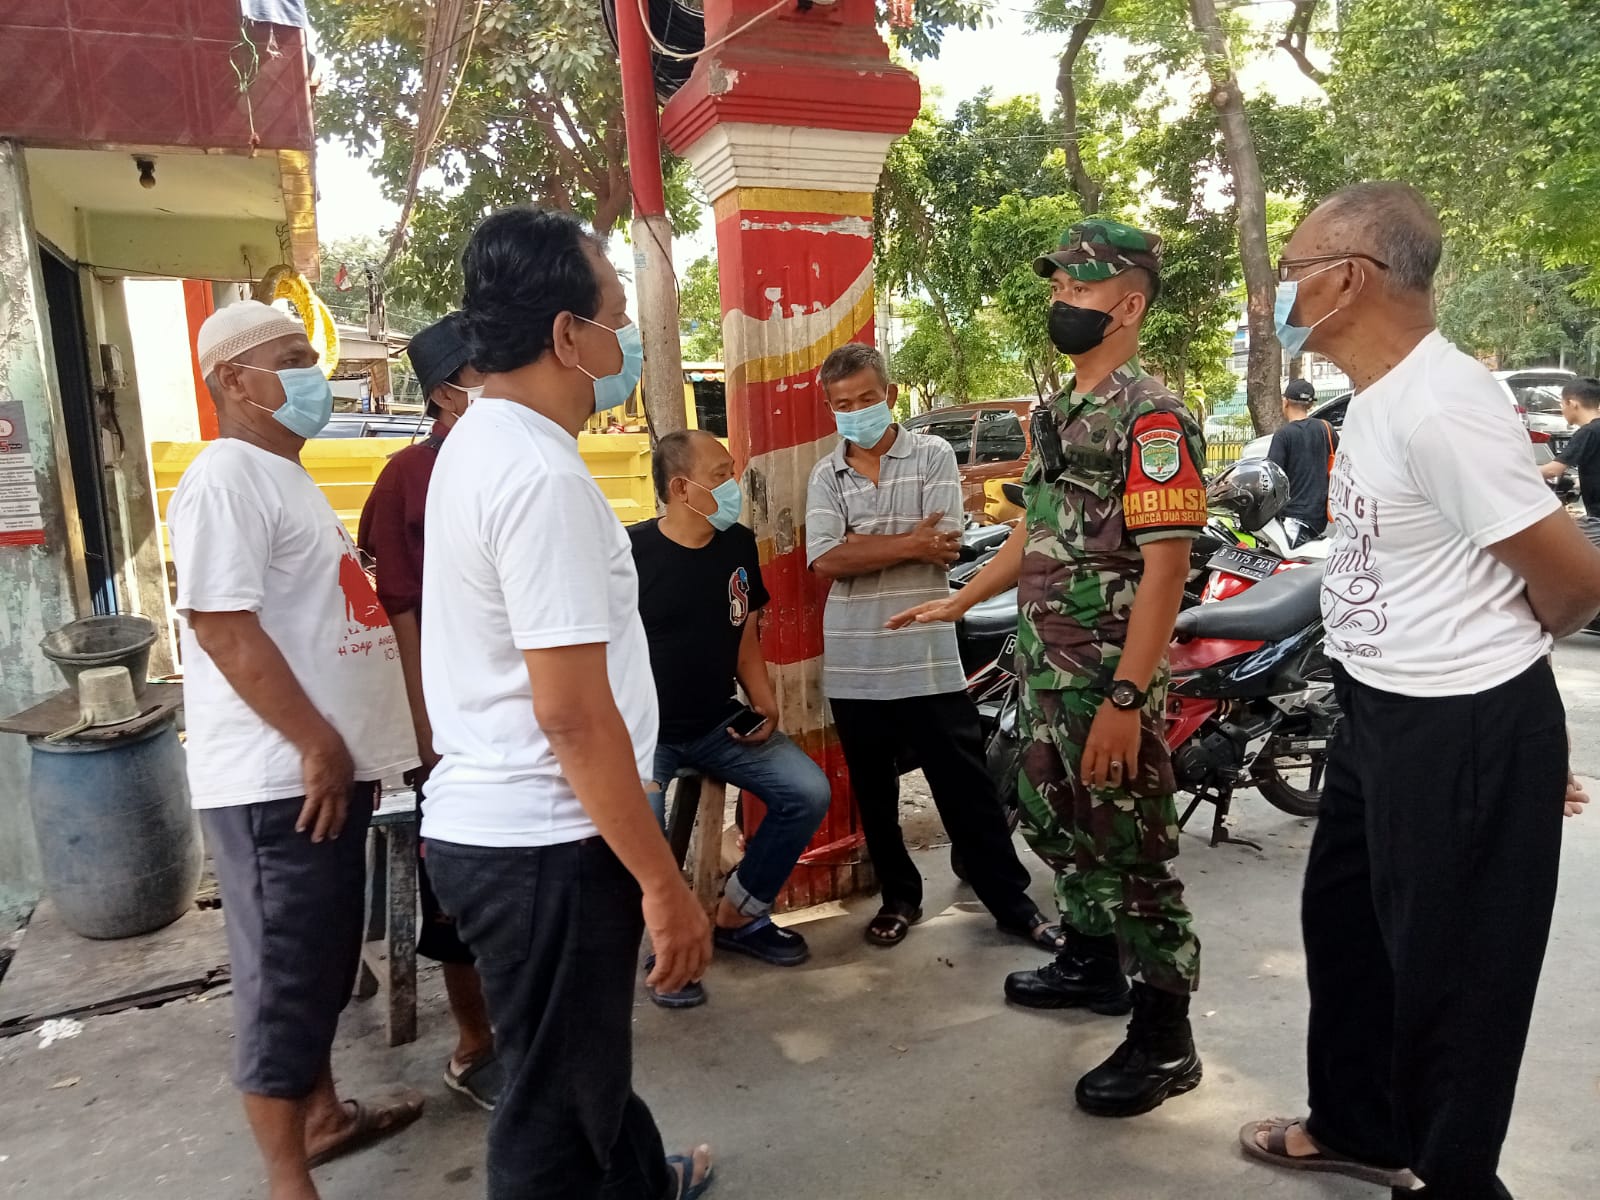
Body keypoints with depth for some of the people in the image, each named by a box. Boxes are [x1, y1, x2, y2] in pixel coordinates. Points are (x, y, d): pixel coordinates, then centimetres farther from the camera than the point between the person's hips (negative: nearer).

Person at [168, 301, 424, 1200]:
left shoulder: (285, 475, 17)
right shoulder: (228, 477, -14)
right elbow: (221, 624, -22)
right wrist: (317, 745, -20)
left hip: (327, 768, 10)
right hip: (279, 777, -10)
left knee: (325, 961, 21)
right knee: (286, 976, 2)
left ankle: (323, 1114, 38)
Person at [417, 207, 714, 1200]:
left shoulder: (479, 443, 9)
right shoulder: (540, 473, -23)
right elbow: (574, 712, -25)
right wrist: (665, 883, -18)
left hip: (487, 820, 10)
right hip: (542, 844, -10)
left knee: (583, 1053, 29)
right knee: (559, 1110, 10)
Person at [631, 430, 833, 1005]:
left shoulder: (739, 545, 4)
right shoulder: (631, 551, -14)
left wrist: (765, 702, -2)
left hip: (719, 725, 6)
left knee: (808, 793, -9)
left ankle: (735, 916, 13)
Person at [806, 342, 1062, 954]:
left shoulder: (932, 455, 0)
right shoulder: (825, 476, 7)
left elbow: (942, 550, -13)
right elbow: (825, 562, -9)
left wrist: (859, 546, -10)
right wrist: (909, 543, -14)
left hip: (927, 658, -3)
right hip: (854, 664, 3)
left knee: (967, 790, 6)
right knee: (874, 793, 15)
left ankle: (1012, 902, 21)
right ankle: (899, 897, 32)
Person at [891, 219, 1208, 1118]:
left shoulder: (1151, 416, -15)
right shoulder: (1059, 412, 14)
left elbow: (1165, 566, -21)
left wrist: (1126, 698, -25)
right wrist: (959, 603, 25)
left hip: (1112, 677, -9)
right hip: (1046, 667, 9)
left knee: (1132, 849, 1)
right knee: (1055, 823, 20)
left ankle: (1165, 1040, 16)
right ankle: (1093, 962, 41)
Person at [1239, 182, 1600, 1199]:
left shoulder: (1440, 403, -23)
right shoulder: (1377, 396, 9)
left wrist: (1489, 658, 0)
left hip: (1467, 731, -10)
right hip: (1382, 713, 10)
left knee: (1448, 967, 8)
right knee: (1343, 921, 23)